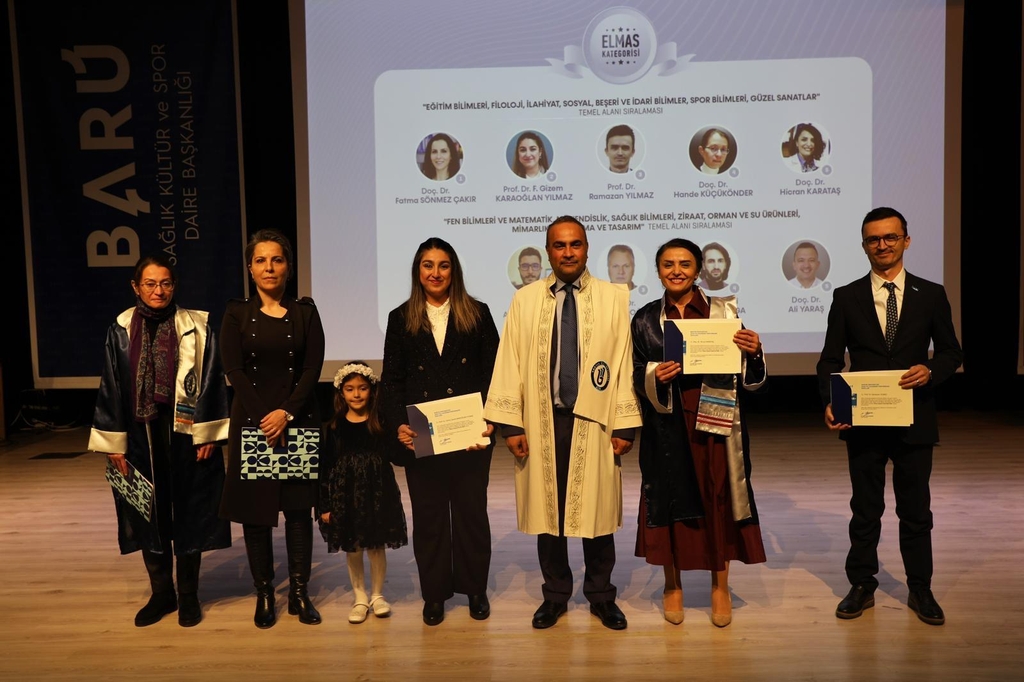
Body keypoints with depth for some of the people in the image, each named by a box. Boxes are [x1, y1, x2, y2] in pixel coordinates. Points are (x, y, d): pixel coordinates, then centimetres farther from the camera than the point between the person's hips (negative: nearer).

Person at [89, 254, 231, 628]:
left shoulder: (196, 327, -3)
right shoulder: (121, 330, 2)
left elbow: (211, 381, -3)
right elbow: (111, 388, 3)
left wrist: (207, 433, -7)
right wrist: (114, 443, 0)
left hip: (187, 433, -2)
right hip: (140, 436, 2)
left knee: (189, 513, 6)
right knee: (148, 516, 10)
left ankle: (188, 595, 22)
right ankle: (161, 593, 27)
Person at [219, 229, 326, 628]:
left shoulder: (305, 312, 5)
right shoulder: (237, 313, 4)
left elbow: (312, 369, -2)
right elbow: (234, 370, -4)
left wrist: (287, 413, -15)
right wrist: (264, 417, -14)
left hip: (299, 419, 0)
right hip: (252, 420, 0)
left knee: (299, 508, 4)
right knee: (255, 509, 4)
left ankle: (299, 592, 13)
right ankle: (264, 593, 16)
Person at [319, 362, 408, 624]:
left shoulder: (381, 423, -2)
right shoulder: (334, 427, -1)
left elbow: (393, 456, 0)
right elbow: (324, 468, 0)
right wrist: (325, 505, -1)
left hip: (377, 494, 0)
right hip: (345, 496, 1)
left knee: (376, 547, 10)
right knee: (352, 549, 10)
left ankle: (377, 595, 29)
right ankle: (360, 598, 28)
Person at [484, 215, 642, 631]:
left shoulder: (615, 298, 1)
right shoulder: (524, 300, 4)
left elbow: (625, 362, -1)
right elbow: (509, 363, 2)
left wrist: (624, 425, -4)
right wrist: (510, 423, -3)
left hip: (594, 421, -1)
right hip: (542, 422, 1)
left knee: (597, 511, 9)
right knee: (547, 511, 10)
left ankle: (601, 595, 28)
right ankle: (555, 594, 28)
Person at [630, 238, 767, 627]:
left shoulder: (724, 311, 2)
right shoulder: (646, 319, 4)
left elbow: (748, 379, 2)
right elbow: (637, 379, 4)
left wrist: (753, 353, -18)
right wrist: (655, 376, -17)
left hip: (715, 422, 0)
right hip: (667, 427, 0)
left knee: (718, 499, 7)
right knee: (669, 501, 6)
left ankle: (720, 586, 26)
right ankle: (672, 585, 26)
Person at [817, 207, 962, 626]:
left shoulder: (931, 295, 3)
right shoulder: (846, 297, 2)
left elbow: (951, 352, 7)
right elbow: (831, 359, 1)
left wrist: (930, 370, -15)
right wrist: (830, 403, -15)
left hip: (914, 421, 0)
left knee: (916, 510, 11)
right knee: (865, 510, 10)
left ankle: (920, 590, 26)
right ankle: (862, 587, 24)